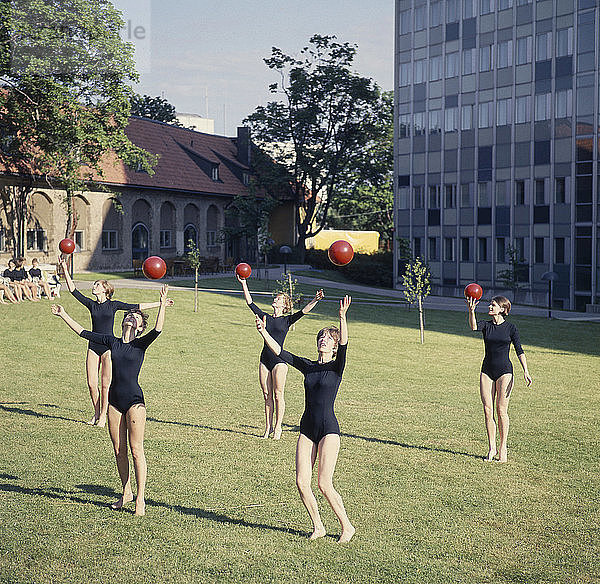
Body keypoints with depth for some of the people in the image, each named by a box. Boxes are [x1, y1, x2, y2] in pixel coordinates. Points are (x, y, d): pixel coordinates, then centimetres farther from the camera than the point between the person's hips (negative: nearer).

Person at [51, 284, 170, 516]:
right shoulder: (112, 341, 9)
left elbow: (157, 330, -21)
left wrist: (162, 305, -33)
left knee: (136, 450, -5)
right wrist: (63, 315, 14)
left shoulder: (141, 344, -3)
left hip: (134, 401, -5)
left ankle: (140, 498, 2)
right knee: (118, 450, 10)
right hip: (115, 400, 5)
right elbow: (84, 332, 14)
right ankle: (126, 493, 24)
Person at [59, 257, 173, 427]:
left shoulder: (113, 305, 1)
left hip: (108, 347, -3)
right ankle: (96, 413, 19)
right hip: (93, 347, 3)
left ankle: (103, 415, 7)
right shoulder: (91, 304, 8)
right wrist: (65, 270, -3)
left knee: (105, 384, -3)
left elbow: (136, 307, 4)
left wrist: (160, 303, 4)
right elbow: (73, 290, 4)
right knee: (92, 383, 2)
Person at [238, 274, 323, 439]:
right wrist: (243, 283, 8)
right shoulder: (266, 317, 14)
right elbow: (250, 302, 13)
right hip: (265, 360, 4)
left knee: (278, 395, -2)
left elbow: (304, 311, -10)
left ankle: (278, 427, 5)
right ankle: (268, 427, 13)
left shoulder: (287, 320, 3)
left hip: (279, 360, -4)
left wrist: (315, 300, -25)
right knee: (267, 395, 6)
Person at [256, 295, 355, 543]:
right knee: (302, 482, -1)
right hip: (307, 429, 5)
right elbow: (280, 352, 7)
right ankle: (318, 527, 16)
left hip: (329, 430, -5)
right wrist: (264, 332, -5)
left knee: (324, 484, -11)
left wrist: (342, 317, -34)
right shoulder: (308, 366, 12)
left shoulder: (336, 367, -2)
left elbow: (343, 345, -20)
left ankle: (347, 526, 6)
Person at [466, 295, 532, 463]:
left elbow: (519, 350, -3)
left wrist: (525, 371, -13)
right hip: (487, 371, 3)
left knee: (501, 410, -5)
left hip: (504, 371, -3)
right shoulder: (486, 325, 6)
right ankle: (492, 448, 8)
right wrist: (471, 311, -35)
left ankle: (503, 449, 4)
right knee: (487, 410, 0)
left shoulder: (510, 327, -1)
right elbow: (474, 326, -17)